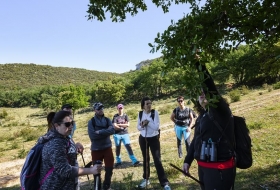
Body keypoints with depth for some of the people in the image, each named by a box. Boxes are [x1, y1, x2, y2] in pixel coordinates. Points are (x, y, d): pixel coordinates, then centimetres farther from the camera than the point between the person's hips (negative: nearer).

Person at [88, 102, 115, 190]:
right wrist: (105, 133, -16)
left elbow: (112, 130, -14)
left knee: (109, 168, 7)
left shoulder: (107, 120, 2)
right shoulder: (91, 122, -7)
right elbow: (92, 135, -19)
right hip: (96, 149, -2)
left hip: (107, 147, 2)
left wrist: (99, 132, -20)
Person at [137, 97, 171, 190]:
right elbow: (138, 127, 3)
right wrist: (142, 125, -17)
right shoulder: (140, 114, -3)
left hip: (154, 139, -3)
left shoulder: (155, 112, -13)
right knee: (145, 159, 15)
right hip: (143, 139, 4)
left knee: (157, 160, -5)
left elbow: (157, 127, -18)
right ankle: (146, 179, 31)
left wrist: (148, 122, -23)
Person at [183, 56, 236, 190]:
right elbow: (196, 140, 17)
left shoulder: (221, 112, -12)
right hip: (203, 166, 8)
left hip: (219, 169, -8)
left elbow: (211, 87, -29)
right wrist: (187, 160, 17)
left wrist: (200, 65, -33)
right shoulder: (202, 116, 11)